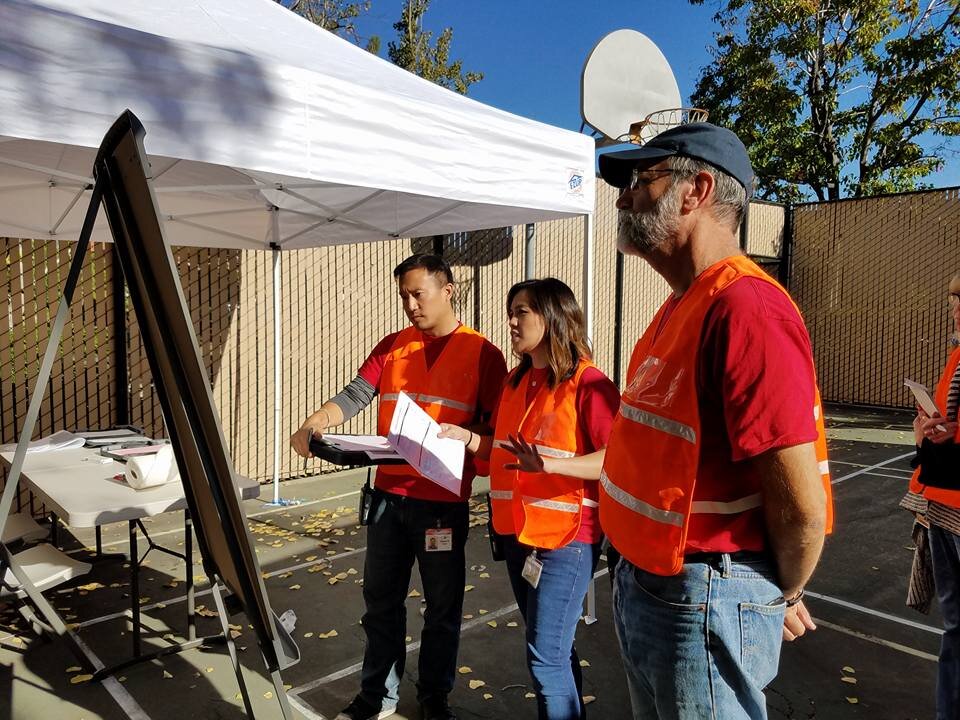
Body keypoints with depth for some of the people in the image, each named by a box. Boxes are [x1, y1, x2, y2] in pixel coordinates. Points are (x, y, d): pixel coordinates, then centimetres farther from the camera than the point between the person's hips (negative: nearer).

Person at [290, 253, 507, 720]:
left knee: (442, 606, 11)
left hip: (444, 501, -3)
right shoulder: (391, 347, 7)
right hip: (389, 494, 4)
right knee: (381, 599, 14)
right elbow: (354, 396, -2)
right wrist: (316, 422, -20)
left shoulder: (483, 354, -4)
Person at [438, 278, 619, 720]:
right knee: (553, 648, 20)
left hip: (567, 536, -8)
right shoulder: (515, 382, 11)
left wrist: (551, 465, -32)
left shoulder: (588, 383, -14)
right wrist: (466, 438, 4)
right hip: (517, 531, 8)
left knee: (546, 657, -4)